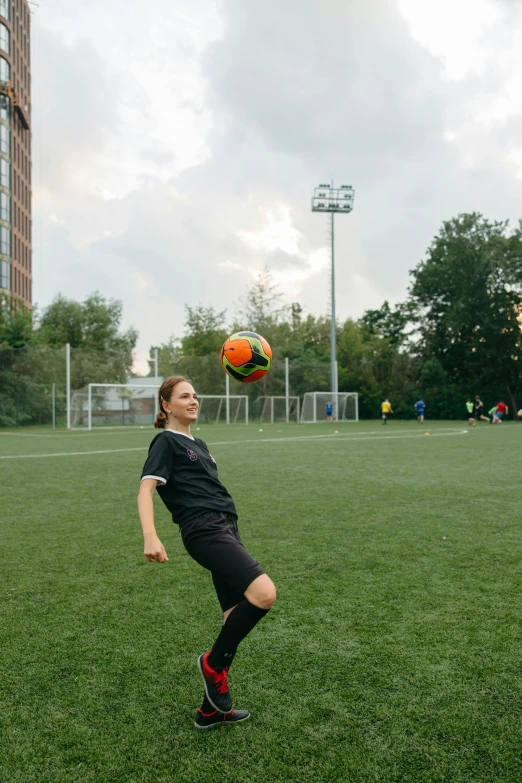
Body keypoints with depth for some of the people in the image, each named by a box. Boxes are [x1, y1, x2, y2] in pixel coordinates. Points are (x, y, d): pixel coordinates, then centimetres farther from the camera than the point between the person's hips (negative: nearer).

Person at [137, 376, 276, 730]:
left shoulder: (198, 444, 25)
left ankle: (213, 708, 20)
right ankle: (212, 662, -1)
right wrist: (150, 537, -27)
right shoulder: (166, 441, 0)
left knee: (236, 618, 7)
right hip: (205, 530, -9)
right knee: (264, 594, -23)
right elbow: (146, 489, -12)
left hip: (226, 528, 9)